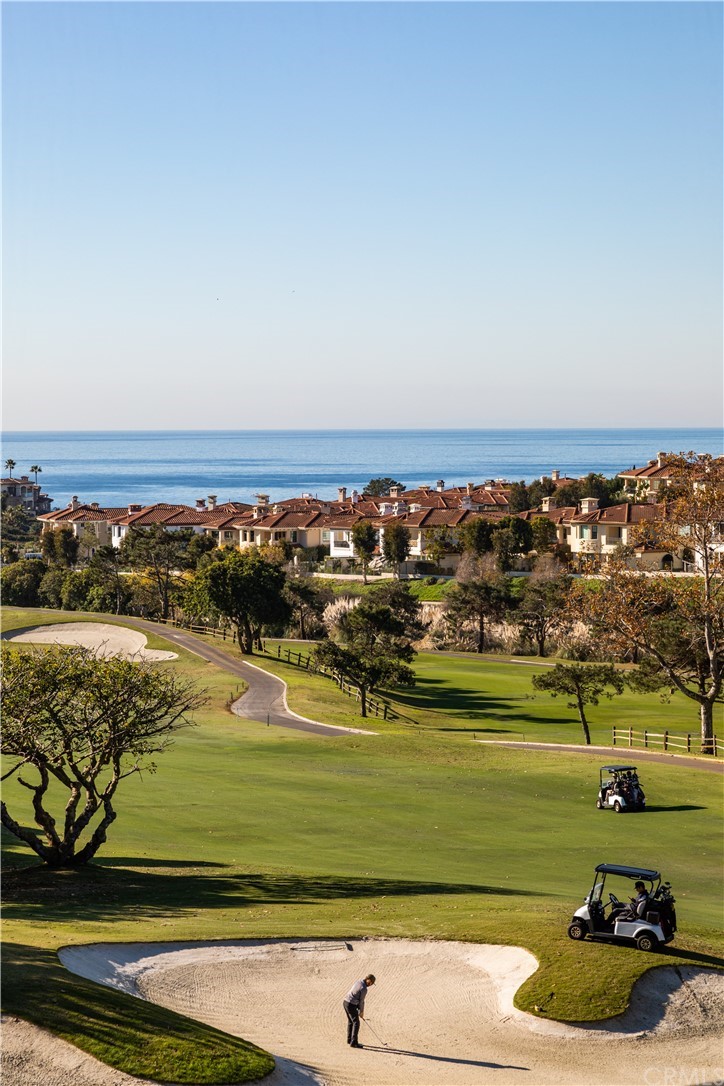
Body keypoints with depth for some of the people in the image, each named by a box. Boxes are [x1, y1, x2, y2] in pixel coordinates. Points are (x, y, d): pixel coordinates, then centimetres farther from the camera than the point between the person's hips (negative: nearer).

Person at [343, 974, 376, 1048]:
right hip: (351, 1005, -9)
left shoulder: (358, 982, 10)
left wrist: (360, 1009, 18)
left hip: (345, 1002, 9)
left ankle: (349, 1040, 31)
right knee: (356, 1023, -4)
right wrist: (361, 1012, 7)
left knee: (350, 1021, 22)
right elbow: (361, 1001, -8)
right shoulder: (364, 989, -18)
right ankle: (353, 1042, -6)